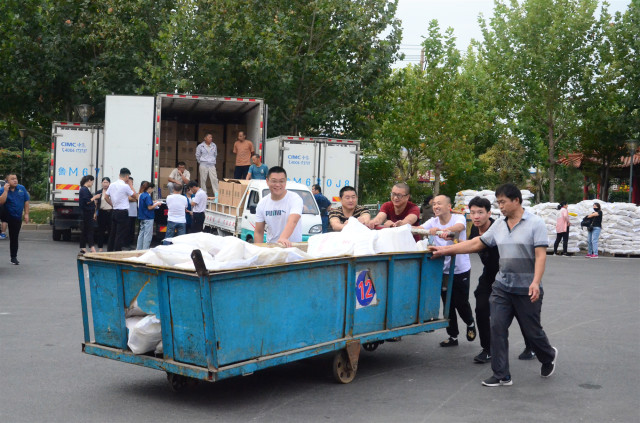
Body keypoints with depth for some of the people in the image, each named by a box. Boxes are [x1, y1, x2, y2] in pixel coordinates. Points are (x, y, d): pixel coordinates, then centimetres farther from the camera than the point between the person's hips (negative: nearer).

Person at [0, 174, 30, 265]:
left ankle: (14, 257, 13)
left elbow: (26, 202, 4)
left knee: (14, 237, 4)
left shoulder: (22, 188, 1)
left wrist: (26, 214, -2)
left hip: (17, 218, 2)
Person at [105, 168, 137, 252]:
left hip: (114, 211, 7)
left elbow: (106, 197, 14)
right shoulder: (125, 186, -15)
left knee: (112, 234, 14)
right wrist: (131, 185, 5)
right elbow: (135, 196, -3)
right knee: (120, 235, -3)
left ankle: (109, 251, 19)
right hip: (123, 212, -7)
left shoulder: (112, 185, 6)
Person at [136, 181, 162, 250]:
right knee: (147, 235, -3)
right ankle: (145, 250, -2)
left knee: (141, 234, 14)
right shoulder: (147, 196, -17)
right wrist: (157, 204, -7)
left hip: (142, 218, 9)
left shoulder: (141, 195, 10)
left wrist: (153, 202, 14)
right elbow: (149, 207, -19)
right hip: (148, 218, -9)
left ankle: (138, 249, 19)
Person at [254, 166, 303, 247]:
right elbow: (258, 232, 9)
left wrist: (283, 238, -47)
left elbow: (292, 221, -28)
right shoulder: (262, 203, 6)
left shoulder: (295, 199, -9)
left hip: (292, 245, -4)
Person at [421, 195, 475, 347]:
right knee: (448, 304, 8)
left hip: (461, 269, -4)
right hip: (443, 270, 4)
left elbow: (459, 226, -36)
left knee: (461, 303, 1)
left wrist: (445, 230, -58)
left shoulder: (459, 218, -14)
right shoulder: (433, 222, 0)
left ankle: (470, 324, 33)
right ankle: (453, 336, 21)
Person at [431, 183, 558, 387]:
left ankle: (548, 357, 39)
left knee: (532, 331, 7)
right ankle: (501, 375, 4)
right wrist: (445, 250, 8)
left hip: (527, 289, -5)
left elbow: (540, 255, -14)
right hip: (502, 286, 5)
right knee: (497, 328, -3)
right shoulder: (499, 225, 9)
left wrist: (535, 282, -26)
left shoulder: (535, 224, -8)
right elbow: (476, 243, 12)